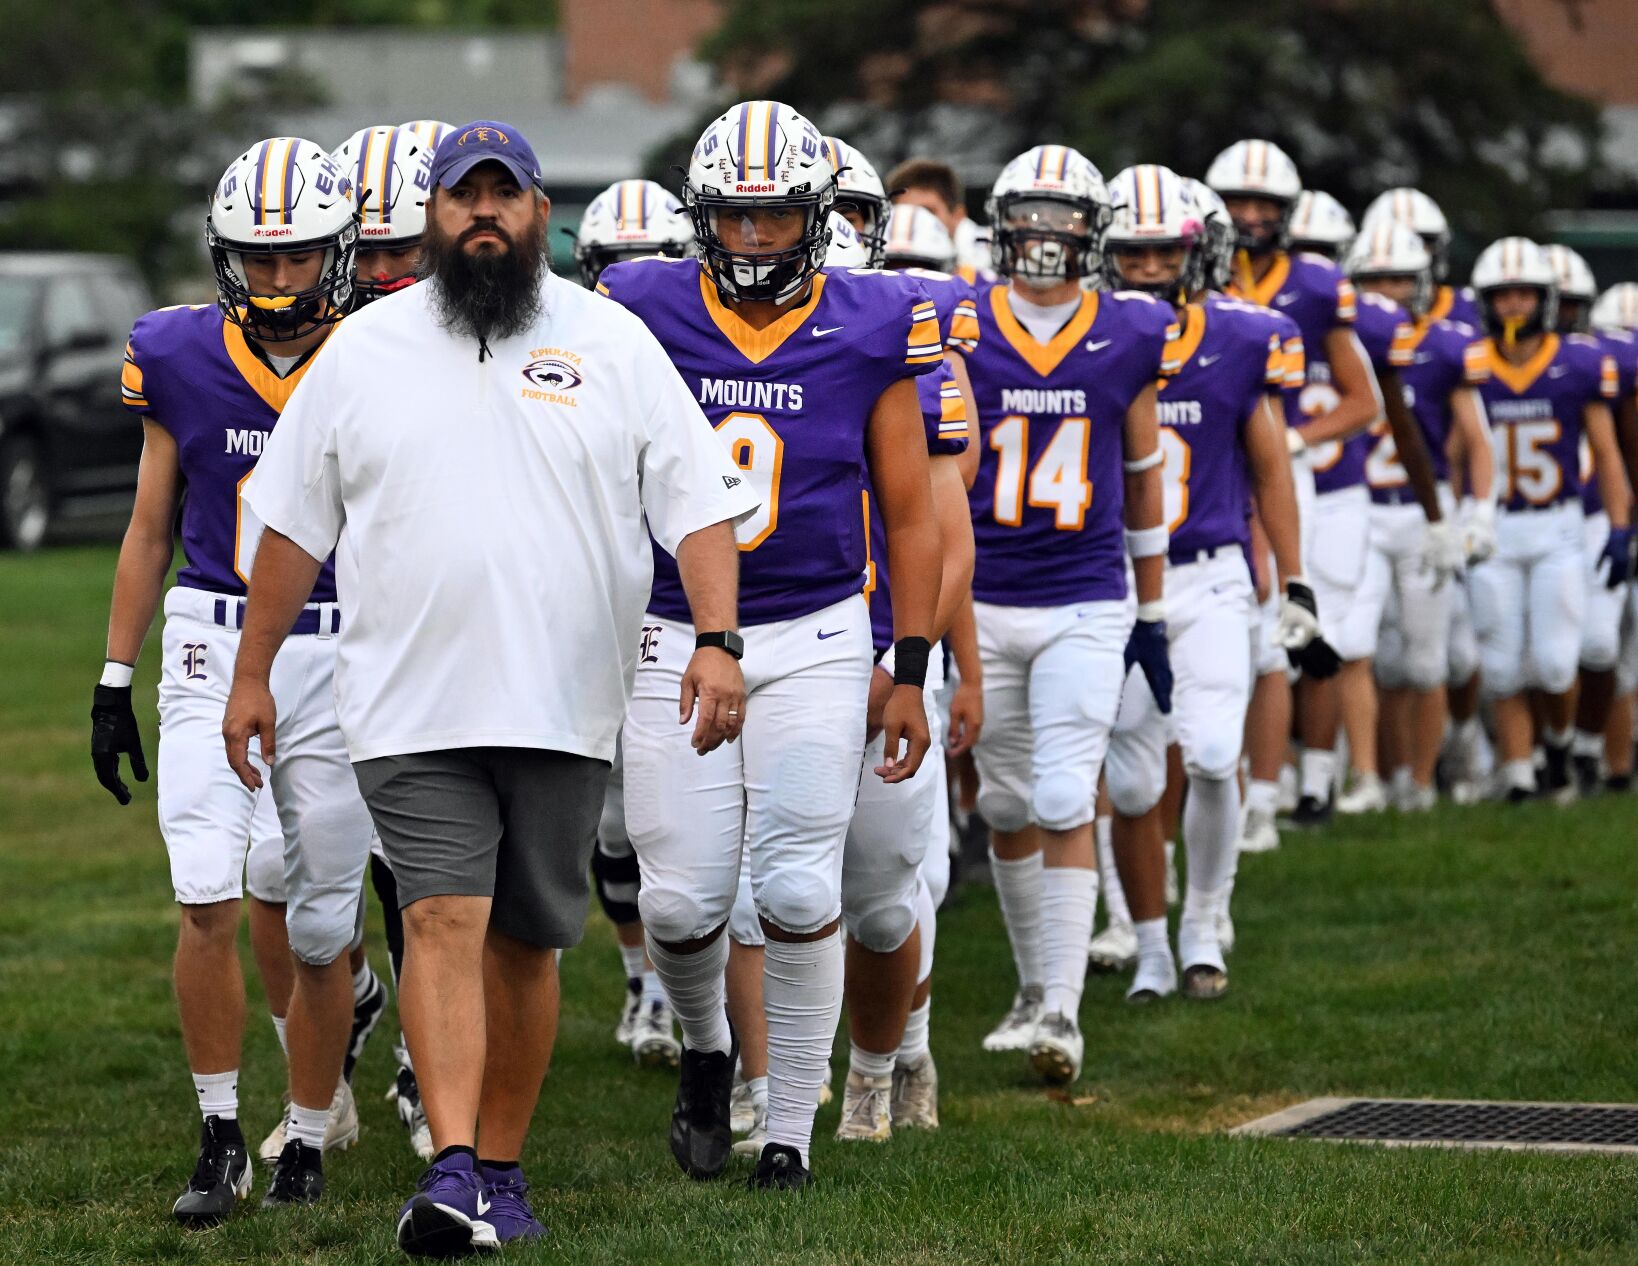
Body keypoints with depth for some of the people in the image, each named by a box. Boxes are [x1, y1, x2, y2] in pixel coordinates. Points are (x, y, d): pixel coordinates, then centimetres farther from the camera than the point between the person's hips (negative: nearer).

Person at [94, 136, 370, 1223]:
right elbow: (152, 529, 10)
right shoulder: (181, 360, 0)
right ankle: (222, 1144, 1)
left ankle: (310, 1135, 24)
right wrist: (115, 679, 9)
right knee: (210, 902, -12)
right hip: (212, 650, 1)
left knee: (315, 924, 6)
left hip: (340, 657, -1)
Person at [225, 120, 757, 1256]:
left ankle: (501, 1173, 17)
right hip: (412, 707, -1)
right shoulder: (365, 350, 7)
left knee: (525, 941, 7)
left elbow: (699, 502, 2)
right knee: (443, 921, -13)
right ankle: (451, 1173, -20)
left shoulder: (615, 345, 5)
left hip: (565, 709, 1)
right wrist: (252, 674, 11)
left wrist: (718, 639, -11)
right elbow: (295, 522, 13)